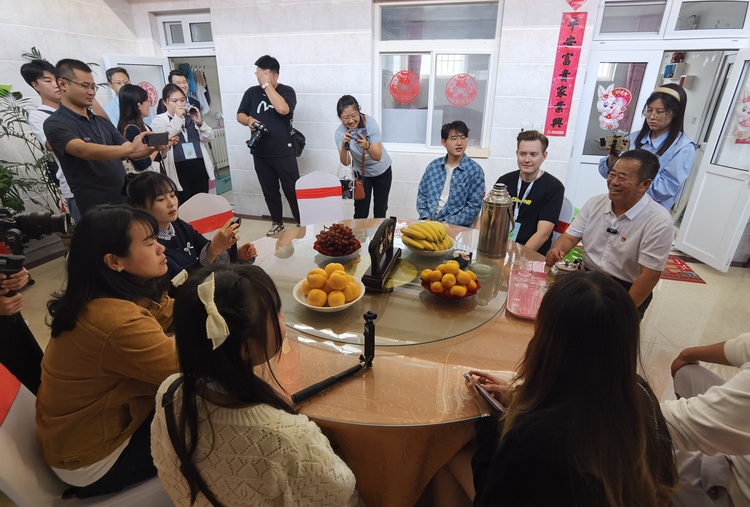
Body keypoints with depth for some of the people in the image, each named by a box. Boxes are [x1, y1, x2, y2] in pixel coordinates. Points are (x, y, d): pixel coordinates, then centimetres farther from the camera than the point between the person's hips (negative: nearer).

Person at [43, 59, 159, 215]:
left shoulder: (102, 121, 13)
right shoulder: (55, 124, -7)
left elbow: (131, 153, 8)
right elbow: (84, 151, -27)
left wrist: (152, 146, -14)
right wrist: (130, 148, -39)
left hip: (127, 200, 6)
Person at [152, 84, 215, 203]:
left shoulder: (191, 116, 13)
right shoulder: (159, 120, 4)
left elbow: (209, 137, 10)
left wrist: (199, 122, -8)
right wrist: (177, 117, -12)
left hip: (199, 166, 4)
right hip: (178, 169, -3)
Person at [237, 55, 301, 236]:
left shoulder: (287, 91, -5)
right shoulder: (252, 92, 7)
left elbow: (283, 109, -25)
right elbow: (240, 114, 10)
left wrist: (267, 85, -19)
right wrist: (248, 120, -13)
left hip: (283, 152, -4)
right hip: (260, 153, 5)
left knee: (292, 189, 1)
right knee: (269, 191, 13)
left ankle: (302, 223, 14)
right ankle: (277, 222, 28)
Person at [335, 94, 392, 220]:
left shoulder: (370, 123, -27)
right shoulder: (340, 132, -22)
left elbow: (378, 157, -32)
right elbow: (346, 162, -30)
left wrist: (367, 146, -52)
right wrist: (344, 145, -48)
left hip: (382, 171, 0)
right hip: (361, 172, 1)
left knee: (380, 210, 9)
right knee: (360, 212, -1)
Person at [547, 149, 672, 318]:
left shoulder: (658, 222, -14)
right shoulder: (594, 203, 1)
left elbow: (649, 276, -15)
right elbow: (570, 237, 3)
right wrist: (555, 251, -20)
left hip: (626, 291, -4)